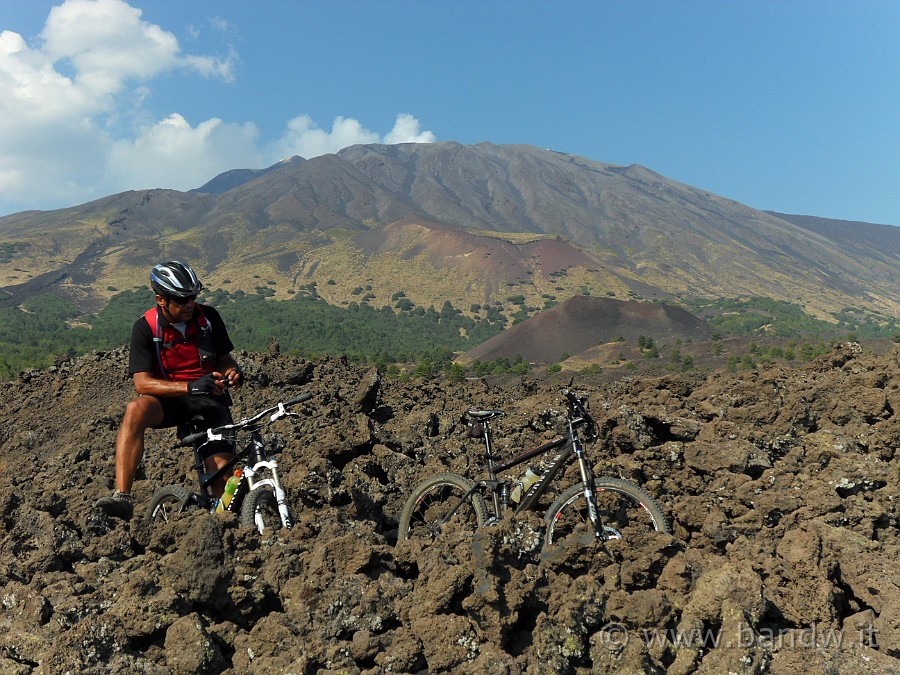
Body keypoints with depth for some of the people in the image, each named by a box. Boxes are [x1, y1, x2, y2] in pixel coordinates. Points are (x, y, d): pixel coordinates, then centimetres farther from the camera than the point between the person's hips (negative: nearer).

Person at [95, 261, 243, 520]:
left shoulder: (208, 316, -4)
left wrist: (232, 371, -18)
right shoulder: (145, 327, -11)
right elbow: (142, 383, -18)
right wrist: (189, 387, -33)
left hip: (211, 400, 1)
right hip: (170, 400, -1)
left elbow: (225, 359, 7)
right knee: (135, 409, -35)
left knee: (221, 473, -15)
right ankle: (121, 498, -36)